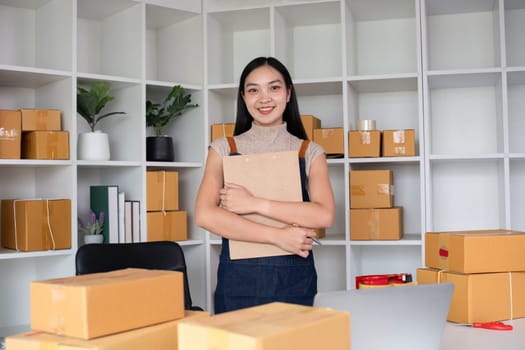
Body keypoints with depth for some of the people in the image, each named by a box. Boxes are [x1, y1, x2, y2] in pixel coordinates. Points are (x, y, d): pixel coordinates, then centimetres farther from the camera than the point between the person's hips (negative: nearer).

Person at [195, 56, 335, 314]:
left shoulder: (310, 153, 4)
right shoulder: (223, 149, 3)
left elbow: (324, 215, -12)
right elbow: (205, 215, -11)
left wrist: (254, 204, -18)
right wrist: (278, 236, -16)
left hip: (294, 279, 1)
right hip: (238, 277, 0)